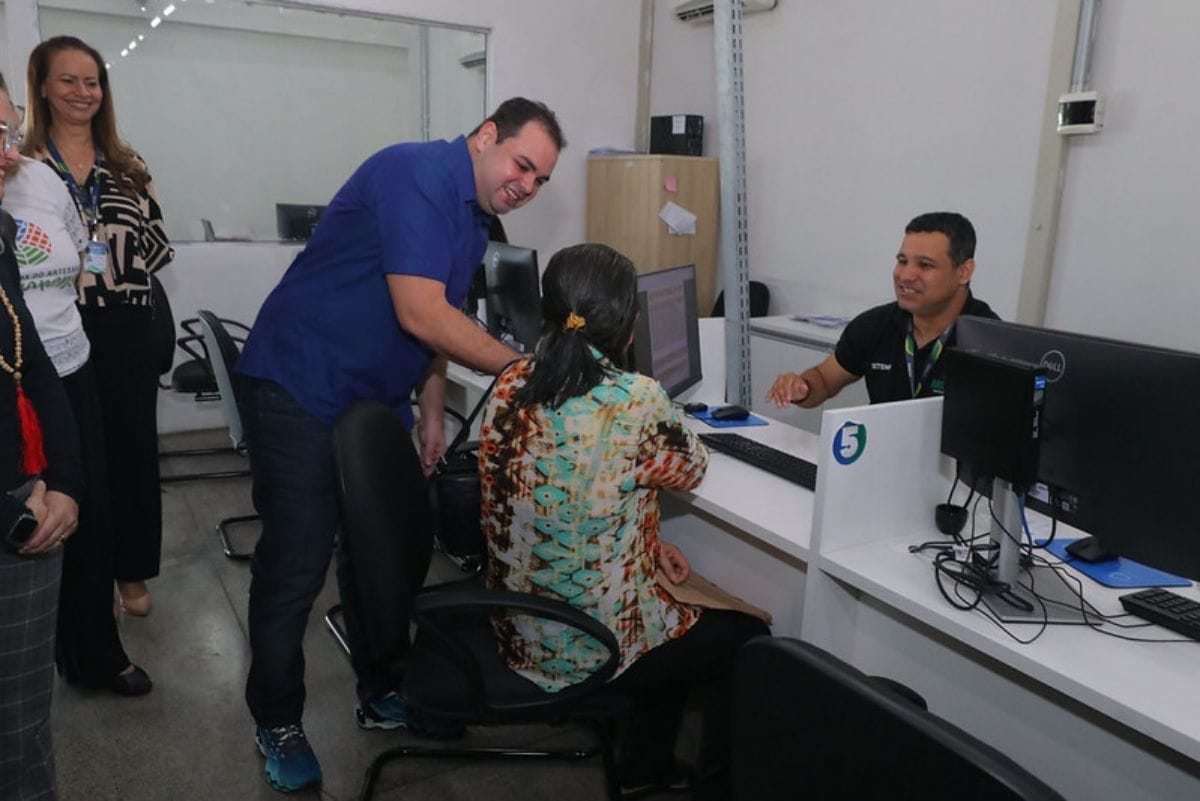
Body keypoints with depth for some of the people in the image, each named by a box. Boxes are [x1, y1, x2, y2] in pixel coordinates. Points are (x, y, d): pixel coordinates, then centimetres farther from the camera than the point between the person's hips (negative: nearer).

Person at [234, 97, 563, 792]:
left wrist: (431, 415, 9)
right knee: (297, 564, -1)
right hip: (299, 389, -8)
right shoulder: (418, 174, -19)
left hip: (378, 398, 9)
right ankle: (278, 722, 18)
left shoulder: (476, 220, 10)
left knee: (392, 552, 10)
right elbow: (419, 314, -26)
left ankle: (383, 694, 29)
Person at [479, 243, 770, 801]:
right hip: (592, 649, -7)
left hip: (517, 630, 7)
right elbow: (691, 469, -3)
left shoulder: (510, 384, -5)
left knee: (685, 615, 31)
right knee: (746, 640, 19)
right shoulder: (636, 400, -24)